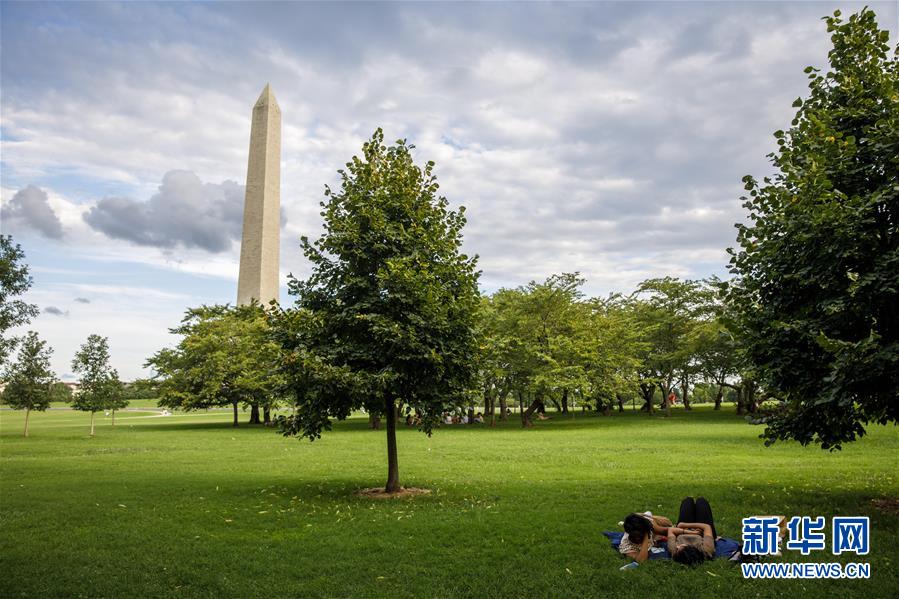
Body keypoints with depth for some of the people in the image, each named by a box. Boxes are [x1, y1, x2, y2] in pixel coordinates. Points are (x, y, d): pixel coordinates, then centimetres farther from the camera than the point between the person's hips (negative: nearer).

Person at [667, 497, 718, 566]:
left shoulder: (674, 551, -45)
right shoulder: (706, 551, -48)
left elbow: (671, 530, -31)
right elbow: (707, 527, -36)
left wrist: (686, 531, -39)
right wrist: (686, 525, -30)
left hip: (681, 534, 1)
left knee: (688, 501, 18)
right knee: (701, 501, 16)